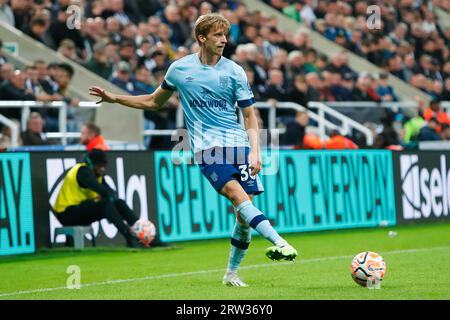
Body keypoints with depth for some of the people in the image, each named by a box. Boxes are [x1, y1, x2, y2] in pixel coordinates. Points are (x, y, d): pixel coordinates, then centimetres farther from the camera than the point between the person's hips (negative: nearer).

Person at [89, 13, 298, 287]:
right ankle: (279, 243, -39)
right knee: (237, 194, -26)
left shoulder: (234, 72, 4)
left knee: (244, 212, -4)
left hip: (238, 144, 2)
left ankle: (232, 273, 12)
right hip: (207, 147, -2)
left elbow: (250, 116, 7)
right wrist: (113, 98, 18)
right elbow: (154, 102, 23)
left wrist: (255, 151, -6)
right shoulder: (180, 69, 6)